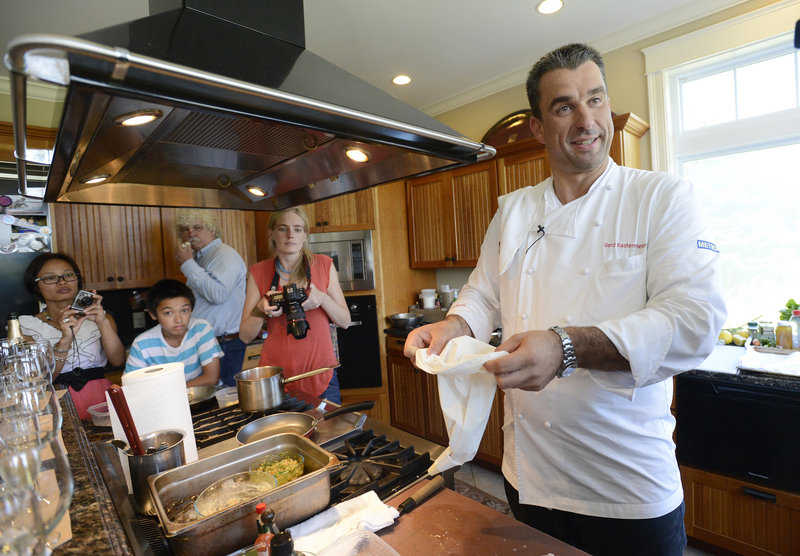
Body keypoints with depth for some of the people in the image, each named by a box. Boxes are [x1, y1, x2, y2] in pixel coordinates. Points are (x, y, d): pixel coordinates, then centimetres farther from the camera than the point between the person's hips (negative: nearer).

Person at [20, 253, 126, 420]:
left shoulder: (97, 317, 12)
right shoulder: (26, 325, 8)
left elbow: (118, 361, -3)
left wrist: (103, 323, -16)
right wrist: (65, 340, -19)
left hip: (100, 399, 1)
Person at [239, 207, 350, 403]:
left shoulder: (323, 265, 0)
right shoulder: (258, 272, 1)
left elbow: (345, 321, 1)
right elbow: (245, 336, 1)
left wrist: (322, 299, -16)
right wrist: (259, 311, -18)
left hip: (321, 374, 0)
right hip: (275, 376, 0)